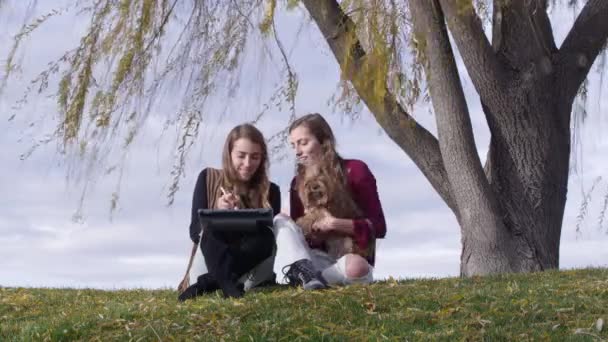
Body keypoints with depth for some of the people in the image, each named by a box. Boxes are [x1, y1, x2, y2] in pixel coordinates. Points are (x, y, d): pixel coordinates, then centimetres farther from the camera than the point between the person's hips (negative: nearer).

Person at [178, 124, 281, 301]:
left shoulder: (270, 191, 5)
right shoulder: (209, 178, 2)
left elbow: (270, 238, -3)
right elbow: (195, 232, -3)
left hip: (251, 265, 1)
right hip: (209, 260, -1)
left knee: (265, 238, -29)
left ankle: (207, 283, -39)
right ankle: (228, 285, -51)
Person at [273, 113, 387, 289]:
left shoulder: (354, 170, -2)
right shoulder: (298, 183, 10)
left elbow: (378, 227, -6)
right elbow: (296, 233, 8)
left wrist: (336, 224, -17)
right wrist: (311, 233, -14)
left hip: (354, 258, -4)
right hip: (317, 258, 4)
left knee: (355, 267, -40)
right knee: (280, 220, -18)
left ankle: (305, 277, -19)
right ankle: (304, 271, -40)